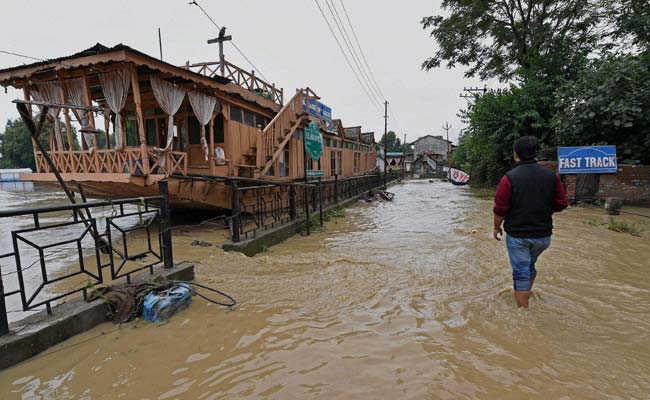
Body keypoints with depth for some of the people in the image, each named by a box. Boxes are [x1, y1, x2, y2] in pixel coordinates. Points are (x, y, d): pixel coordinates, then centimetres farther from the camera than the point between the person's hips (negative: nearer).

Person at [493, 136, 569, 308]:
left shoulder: (509, 178, -14)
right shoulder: (551, 176, -1)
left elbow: (500, 209, -13)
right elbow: (561, 204, 4)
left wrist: (497, 228, 2)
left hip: (517, 234, -5)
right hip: (543, 235, 5)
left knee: (520, 272, 5)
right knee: (530, 265, 26)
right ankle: (527, 296, 46)